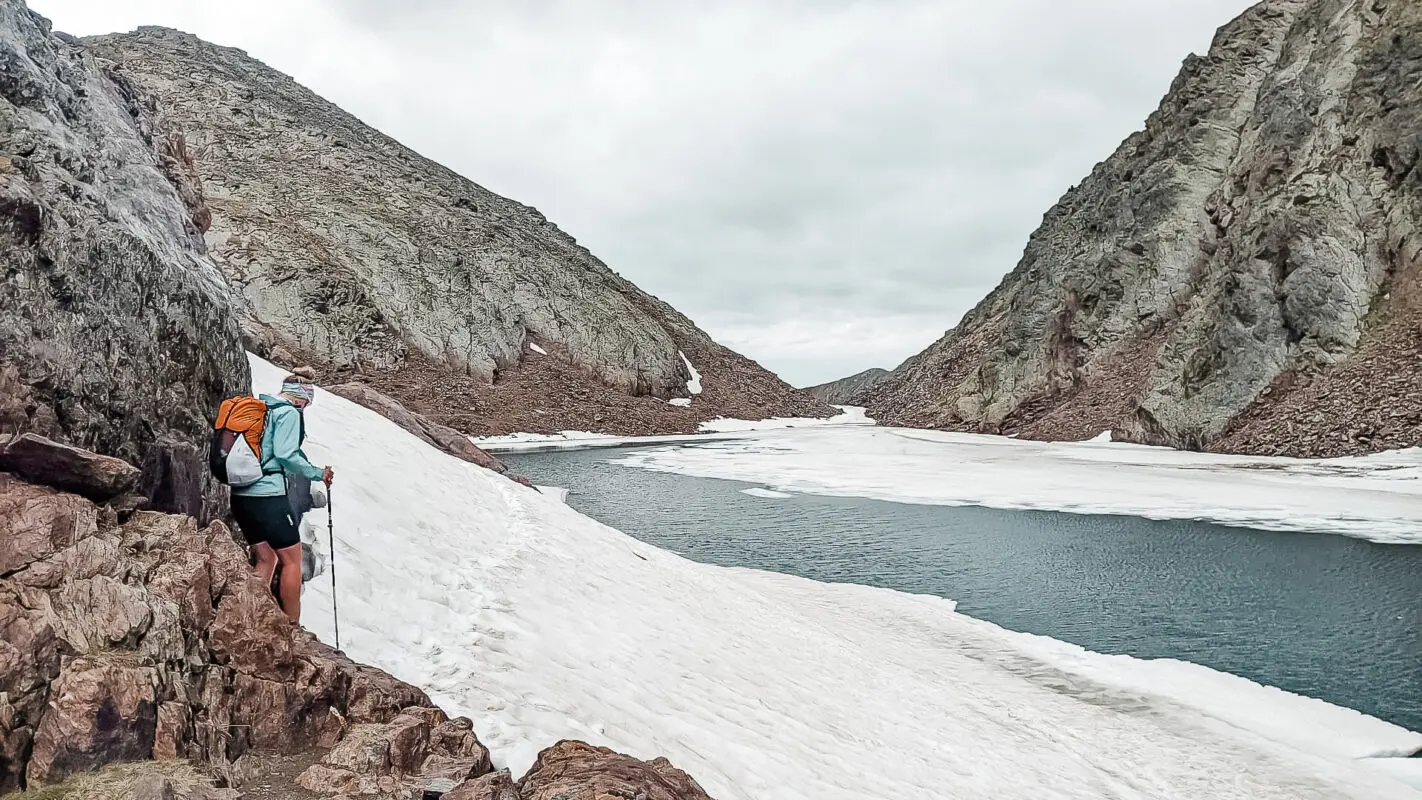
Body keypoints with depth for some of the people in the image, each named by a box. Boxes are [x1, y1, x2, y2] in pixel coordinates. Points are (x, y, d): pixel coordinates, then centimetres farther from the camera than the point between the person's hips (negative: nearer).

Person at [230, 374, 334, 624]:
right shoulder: (288, 412, -8)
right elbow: (285, 453, -19)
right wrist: (318, 473, -7)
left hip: (240, 496, 8)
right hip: (268, 495, -8)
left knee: (266, 559, 18)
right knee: (292, 560, 3)